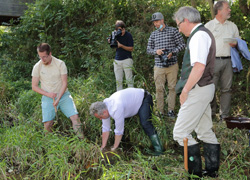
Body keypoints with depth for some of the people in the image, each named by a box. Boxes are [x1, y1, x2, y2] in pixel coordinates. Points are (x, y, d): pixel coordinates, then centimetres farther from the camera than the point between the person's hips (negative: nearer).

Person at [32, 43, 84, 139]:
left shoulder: (60, 64, -6)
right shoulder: (37, 67, -2)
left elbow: (64, 83, -7)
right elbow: (34, 87, 1)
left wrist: (58, 99, -17)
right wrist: (48, 94, -14)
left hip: (63, 95, 0)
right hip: (48, 98, 1)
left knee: (75, 117, -17)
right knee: (47, 125, -12)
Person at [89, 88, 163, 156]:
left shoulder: (116, 109, -40)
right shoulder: (103, 108, -14)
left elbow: (119, 131, -31)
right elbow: (105, 128, -5)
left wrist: (114, 148, -19)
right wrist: (103, 147, -2)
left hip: (143, 98, -9)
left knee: (145, 123, -25)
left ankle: (158, 149, -18)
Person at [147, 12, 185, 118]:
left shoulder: (173, 31, 2)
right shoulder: (153, 35, 12)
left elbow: (182, 44, 2)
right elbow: (148, 49, 15)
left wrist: (172, 52, -13)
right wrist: (156, 51, -7)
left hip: (172, 65, -2)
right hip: (159, 66, 2)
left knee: (172, 88, 2)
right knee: (159, 89, 2)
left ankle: (171, 110, 12)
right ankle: (160, 111, 10)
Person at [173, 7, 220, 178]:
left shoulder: (199, 36, -16)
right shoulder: (205, 34, 16)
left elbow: (198, 68, -27)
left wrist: (185, 91, -19)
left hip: (198, 90, -11)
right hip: (206, 87, 11)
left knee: (180, 132, -5)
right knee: (206, 132, 16)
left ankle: (195, 172, 3)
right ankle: (212, 171, 26)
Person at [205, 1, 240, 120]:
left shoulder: (232, 26, 15)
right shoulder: (209, 26, 4)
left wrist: (235, 44, -4)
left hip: (227, 60, 3)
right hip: (213, 60, -3)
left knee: (226, 89, 3)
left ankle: (224, 115, 10)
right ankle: (211, 113, 8)